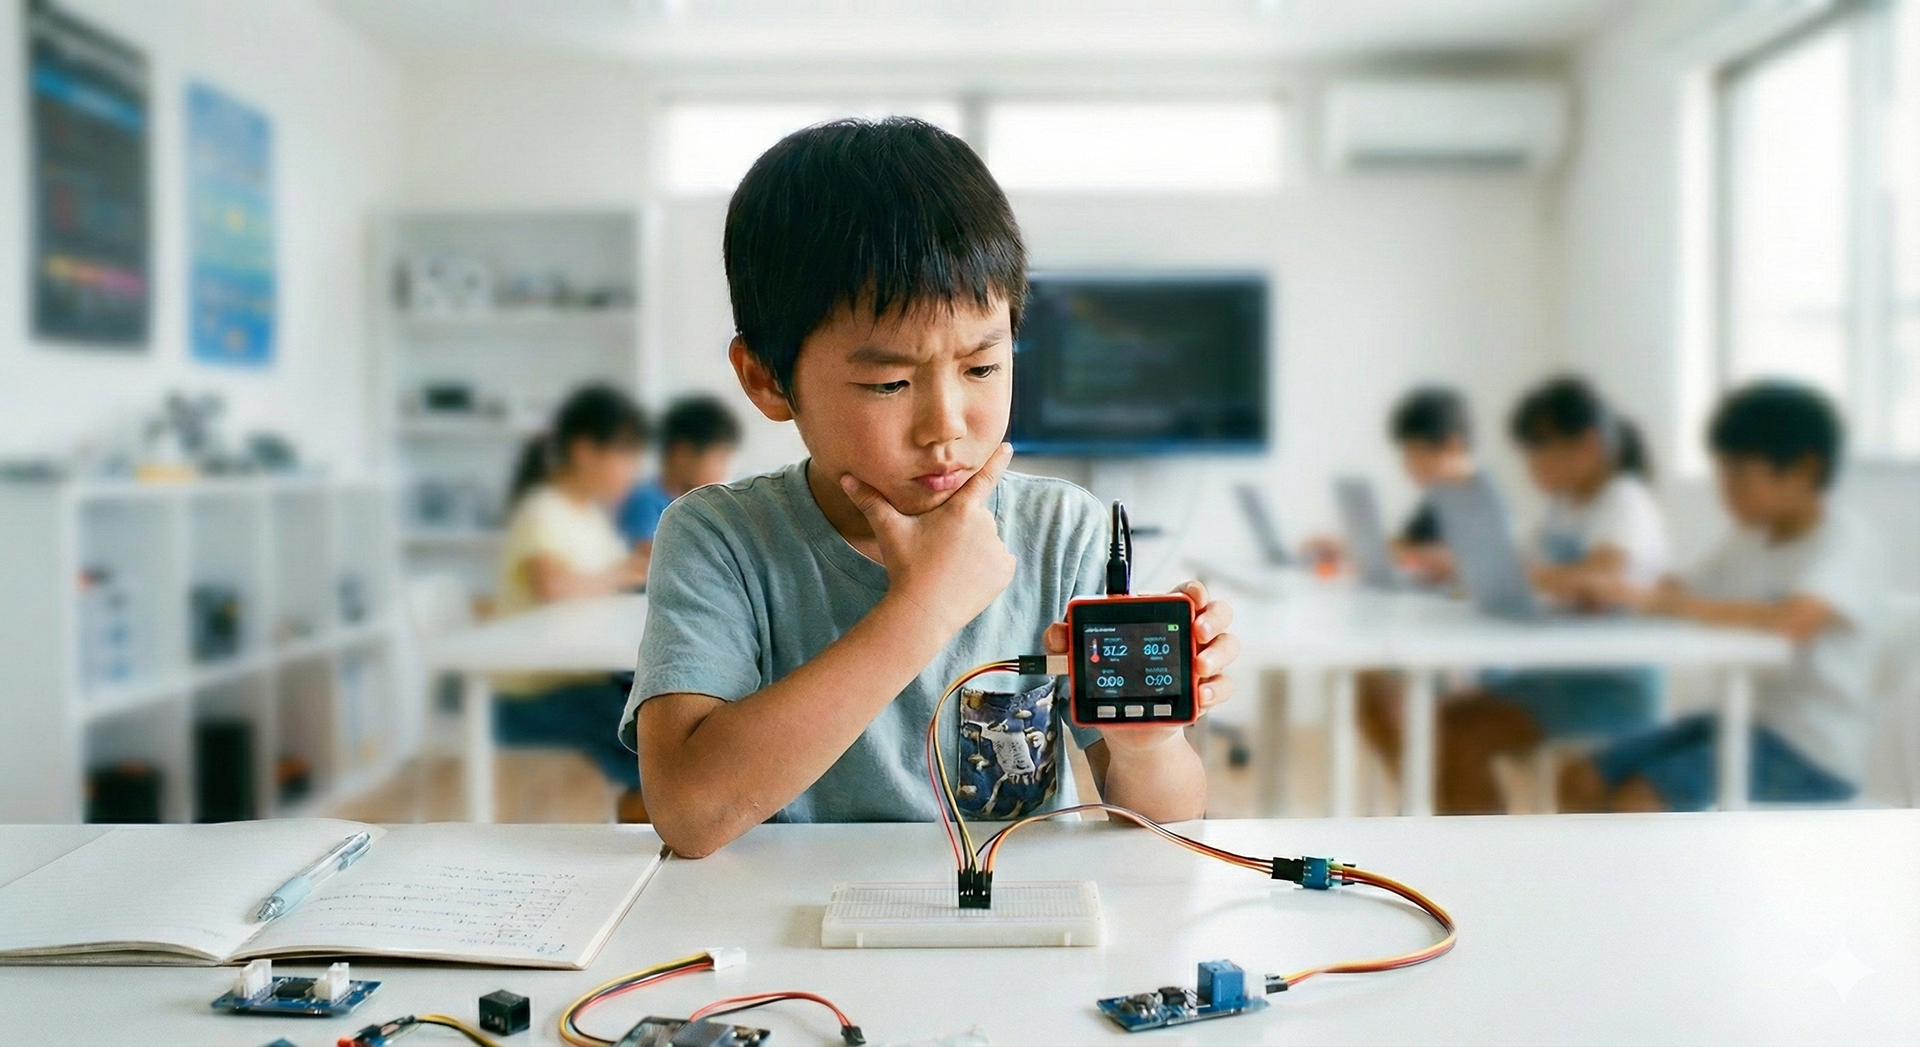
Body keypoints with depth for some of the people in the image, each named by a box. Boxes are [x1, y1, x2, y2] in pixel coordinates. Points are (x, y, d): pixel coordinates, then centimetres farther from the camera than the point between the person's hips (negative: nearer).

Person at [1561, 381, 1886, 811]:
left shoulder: (1847, 544, -16)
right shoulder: (1749, 541, 9)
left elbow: (1790, 622, -35)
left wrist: (1658, 600, -34)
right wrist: (1615, 593, -13)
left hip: (1810, 755, -8)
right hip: (1744, 722, 8)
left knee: (1636, 803, -23)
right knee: (1583, 781, -2)